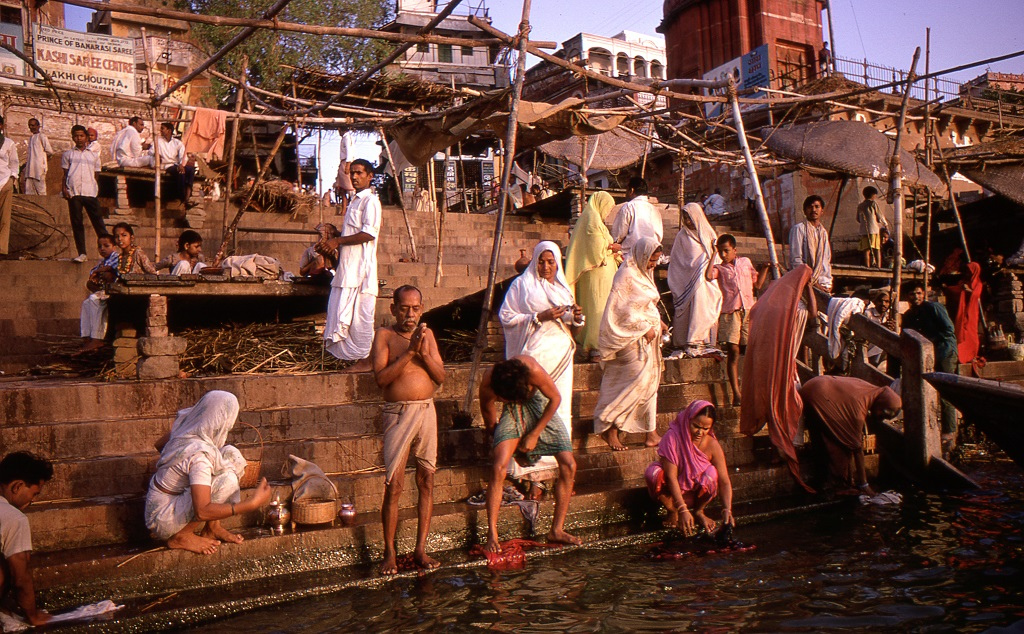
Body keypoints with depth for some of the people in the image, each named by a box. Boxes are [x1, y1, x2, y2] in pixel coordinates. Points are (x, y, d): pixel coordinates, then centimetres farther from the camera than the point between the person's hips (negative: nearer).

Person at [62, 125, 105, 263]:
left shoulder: (93, 155, 18)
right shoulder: (68, 154, 16)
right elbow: (65, 173, 13)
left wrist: (98, 191, 6)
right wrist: (64, 188, -1)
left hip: (91, 192, 0)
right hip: (73, 192, 0)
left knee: (98, 221, -7)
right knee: (77, 223, -1)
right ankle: (81, 253, 1)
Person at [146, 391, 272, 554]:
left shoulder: (186, 424, -7)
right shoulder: (199, 455, -32)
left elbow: (160, 445, 14)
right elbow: (202, 512, -35)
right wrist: (253, 503, -35)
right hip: (164, 521, -9)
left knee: (231, 454, -2)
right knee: (226, 479, -27)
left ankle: (212, 527, 5)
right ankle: (181, 536, -8)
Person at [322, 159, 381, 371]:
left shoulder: (370, 200, -7)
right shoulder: (355, 201, 22)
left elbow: (368, 234, -19)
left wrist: (339, 241, -15)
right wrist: (335, 244, 11)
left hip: (361, 267, -9)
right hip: (348, 266, 9)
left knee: (360, 315, -7)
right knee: (344, 313, 8)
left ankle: (365, 359, 0)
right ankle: (357, 356, 14)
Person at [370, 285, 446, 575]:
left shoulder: (427, 334, 10)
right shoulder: (384, 335, -1)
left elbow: (441, 376, 5)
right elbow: (381, 378, -13)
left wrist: (423, 353, -11)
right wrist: (409, 351, -17)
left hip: (427, 411, 4)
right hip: (398, 413, -4)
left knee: (426, 480, 6)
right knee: (394, 485, -4)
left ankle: (420, 549, 16)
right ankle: (389, 553, 8)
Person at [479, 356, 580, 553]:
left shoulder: (533, 370, -37)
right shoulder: (487, 387, -30)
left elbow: (555, 398, -18)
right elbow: (489, 422, -9)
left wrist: (534, 434, -14)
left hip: (541, 406, 1)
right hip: (511, 412, -1)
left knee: (569, 466, -7)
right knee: (498, 468, -20)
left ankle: (556, 530, 4)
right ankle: (492, 535, -11)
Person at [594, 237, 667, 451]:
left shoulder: (643, 272, 13)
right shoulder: (627, 275, -17)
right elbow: (625, 311, -21)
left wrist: (657, 322, 8)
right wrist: (645, 328, -17)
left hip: (647, 333, 10)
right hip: (633, 338, -10)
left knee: (649, 382, 10)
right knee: (640, 380, -11)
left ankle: (651, 432, 16)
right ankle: (608, 426, -1)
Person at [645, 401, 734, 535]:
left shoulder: (712, 445, -18)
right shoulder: (672, 438, -25)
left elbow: (724, 481, -19)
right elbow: (671, 477, -29)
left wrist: (727, 510, -34)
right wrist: (683, 510, -36)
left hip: (698, 492, 1)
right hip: (674, 491, -1)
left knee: (712, 472, -29)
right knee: (653, 473, -31)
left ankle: (699, 511, -2)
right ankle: (673, 512, -5)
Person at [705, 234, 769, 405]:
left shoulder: (746, 262, 19)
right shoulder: (719, 268, 10)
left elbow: (757, 284, 24)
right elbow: (708, 276, -14)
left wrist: (765, 267, 16)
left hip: (749, 310, 3)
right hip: (730, 312, -3)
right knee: (733, 351, -7)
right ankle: (736, 393, -5)